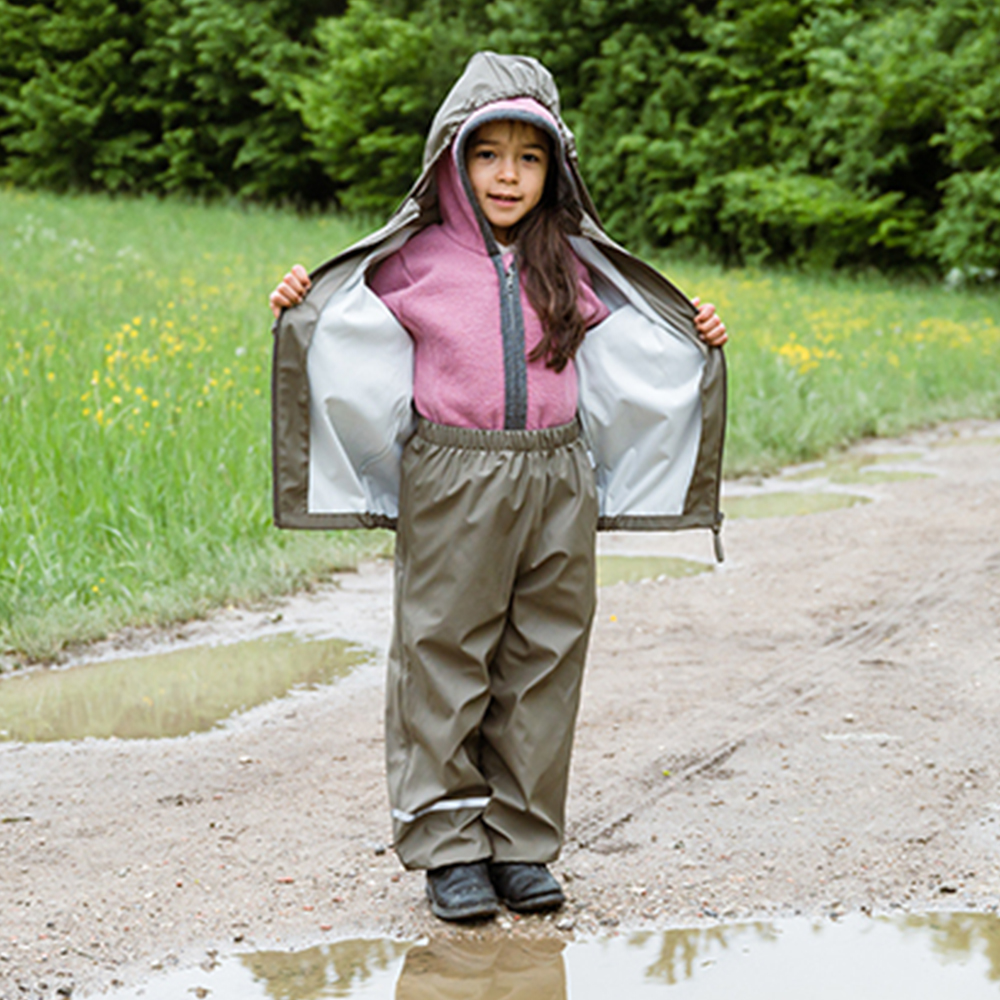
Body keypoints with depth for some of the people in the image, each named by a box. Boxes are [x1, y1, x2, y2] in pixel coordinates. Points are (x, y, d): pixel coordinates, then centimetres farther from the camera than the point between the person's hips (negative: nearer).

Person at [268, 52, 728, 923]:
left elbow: (628, 346, 20)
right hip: (452, 484, -3)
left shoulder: (570, 267, 8)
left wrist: (697, 339, 7)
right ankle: (447, 847, 10)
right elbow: (354, 336, 9)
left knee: (543, 661, 6)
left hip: (558, 487, 3)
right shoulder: (418, 259, 0)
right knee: (446, 659, 1)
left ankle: (522, 845, 17)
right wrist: (299, 306, -9)